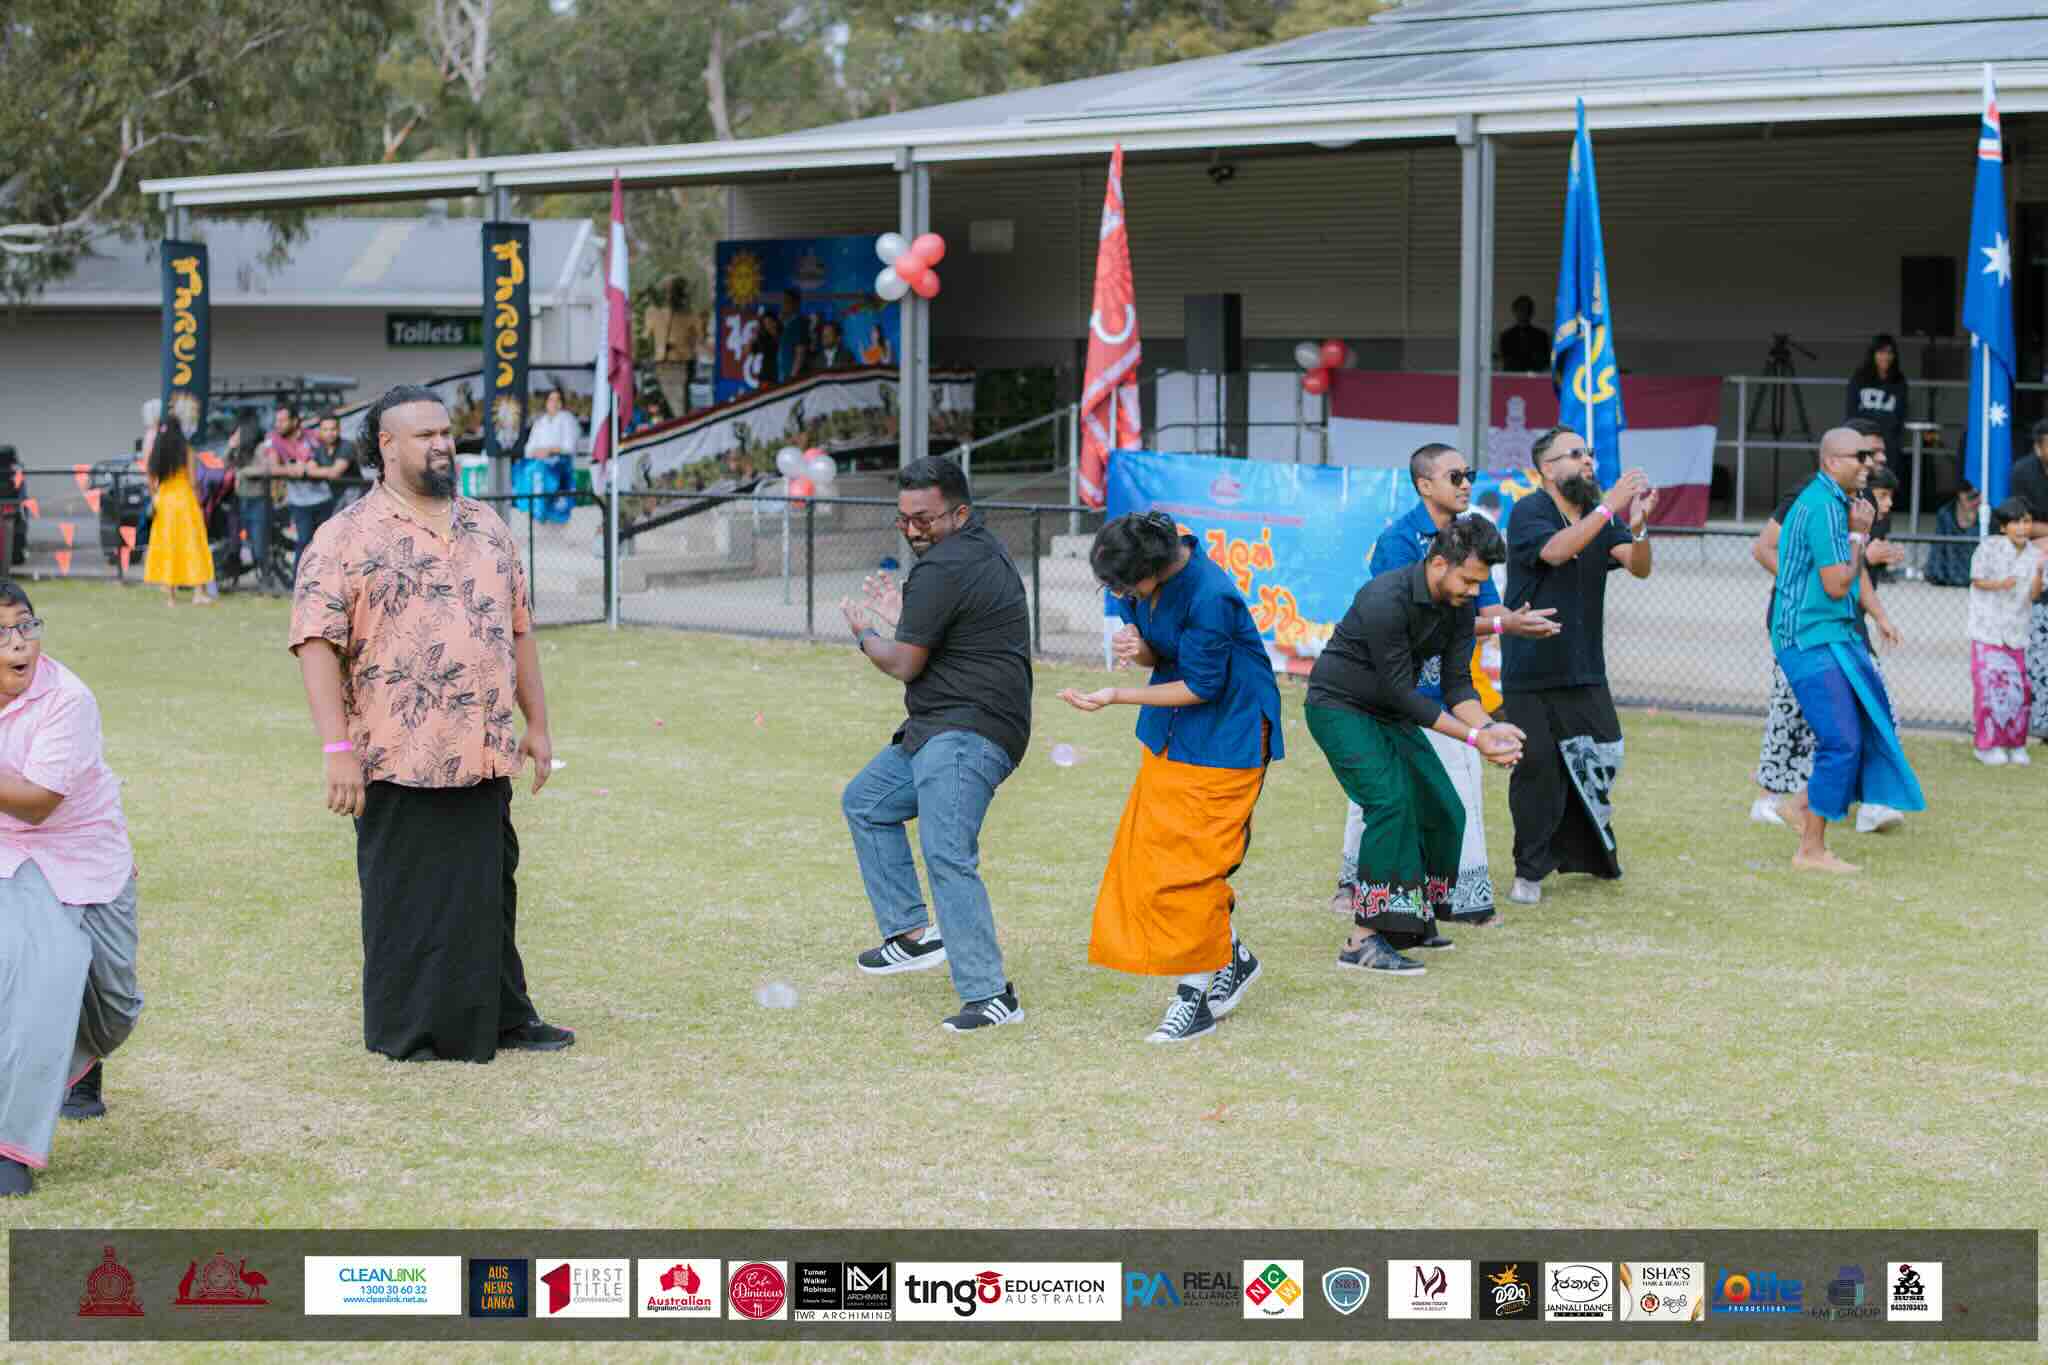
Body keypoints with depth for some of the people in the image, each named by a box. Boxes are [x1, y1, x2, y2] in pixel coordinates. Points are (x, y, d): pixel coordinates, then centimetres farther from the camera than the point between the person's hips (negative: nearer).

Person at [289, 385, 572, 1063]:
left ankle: (502, 1018, 26)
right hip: (399, 759, -5)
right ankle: (405, 1032, 14)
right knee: (405, 899, 3)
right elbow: (316, 642, -11)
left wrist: (537, 725, 14)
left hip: (484, 755, 5)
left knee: (490, 892, 14)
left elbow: (518, 628, 18)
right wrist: (338, 748, -18)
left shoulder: (487, 528, 13)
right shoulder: (346, 538, -5)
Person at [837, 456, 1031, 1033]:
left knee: (947, 857, -21)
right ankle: (912, 934, 21)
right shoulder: (985, 551, 16)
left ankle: (990, 995, -25)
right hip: (943, 730, 12)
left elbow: (905, 665, -11)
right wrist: (904, 615, 25)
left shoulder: (942, 570, -16)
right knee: (865, 802, 24)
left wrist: (865, 633, 8)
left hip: (966, 732, -12)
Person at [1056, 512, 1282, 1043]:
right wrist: (1134, 646, -18)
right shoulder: (1141, 581, -6)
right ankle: (1232, 957, 26)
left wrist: (1115, 696, -21)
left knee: (1192, 859, -8)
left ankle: (1193, 997, 2)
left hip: (1223, 735, -8)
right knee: (1149, 852, 9)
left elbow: (1201, 686, -22)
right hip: (1169, 736, 8)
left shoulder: (1209, 597, -30)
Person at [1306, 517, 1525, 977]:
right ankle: (1362, 941, -23)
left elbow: (1456, 682, -3)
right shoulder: (1387, 600, -31)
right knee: (1391, 802, -24)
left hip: (1389, 712, 8)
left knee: (1444, 812, 4)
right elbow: (1401, 692, -28)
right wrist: (1473, 736, -27)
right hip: (1339, 708, -8)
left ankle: (1413, 921, 20)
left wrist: (1489, 727, -23)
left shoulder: (1459, 606, -5)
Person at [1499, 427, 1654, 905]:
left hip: (1584, 670, 5)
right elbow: (1555, 550, -28)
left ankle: (1585, 853, 20)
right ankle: (1530, 871, 8)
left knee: (1600, 761, 0)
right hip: (1530, 672, -5)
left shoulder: (1601, 516, 9)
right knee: (1537, 768, -3)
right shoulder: (1529, 512, -8)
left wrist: (1638, 525, -25)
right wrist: (1609, 507, -31)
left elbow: (1639, 567, -5)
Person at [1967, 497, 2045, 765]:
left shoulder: (2034, 554, 3)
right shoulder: (1990, 547, -8)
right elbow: (1977, 580, -5)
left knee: (2018, 688, 2)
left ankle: (2016, 745, 16)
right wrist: (2000, 584, -23)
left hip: (2017, 631, 4)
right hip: (1989, 629, -4)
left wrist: (2038, 573, -19)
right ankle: (1987, 745, 7)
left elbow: (2034, 595, 0)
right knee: (1990, 685, -5)